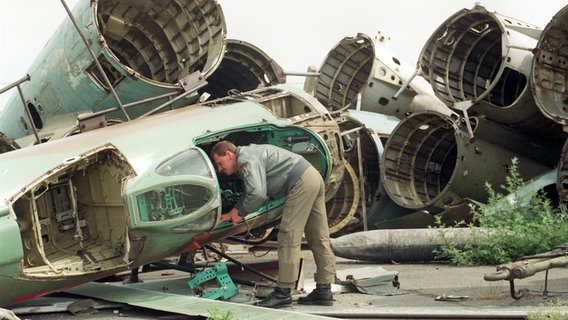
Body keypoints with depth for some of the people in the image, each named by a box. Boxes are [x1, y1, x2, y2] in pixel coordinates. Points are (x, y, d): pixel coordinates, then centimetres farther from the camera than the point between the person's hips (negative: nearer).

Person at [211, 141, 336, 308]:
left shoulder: (246, 160, -10)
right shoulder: (249, 154, 23)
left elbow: (257, 194, -21)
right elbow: (252, 192, 34)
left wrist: (240, 212, -6)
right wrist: (233, 213, 27)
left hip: (302, 182, -11)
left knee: (288, 236, -9)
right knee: (319, 238, 10)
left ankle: (283, 292, -7)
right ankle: (324, 290, 14)